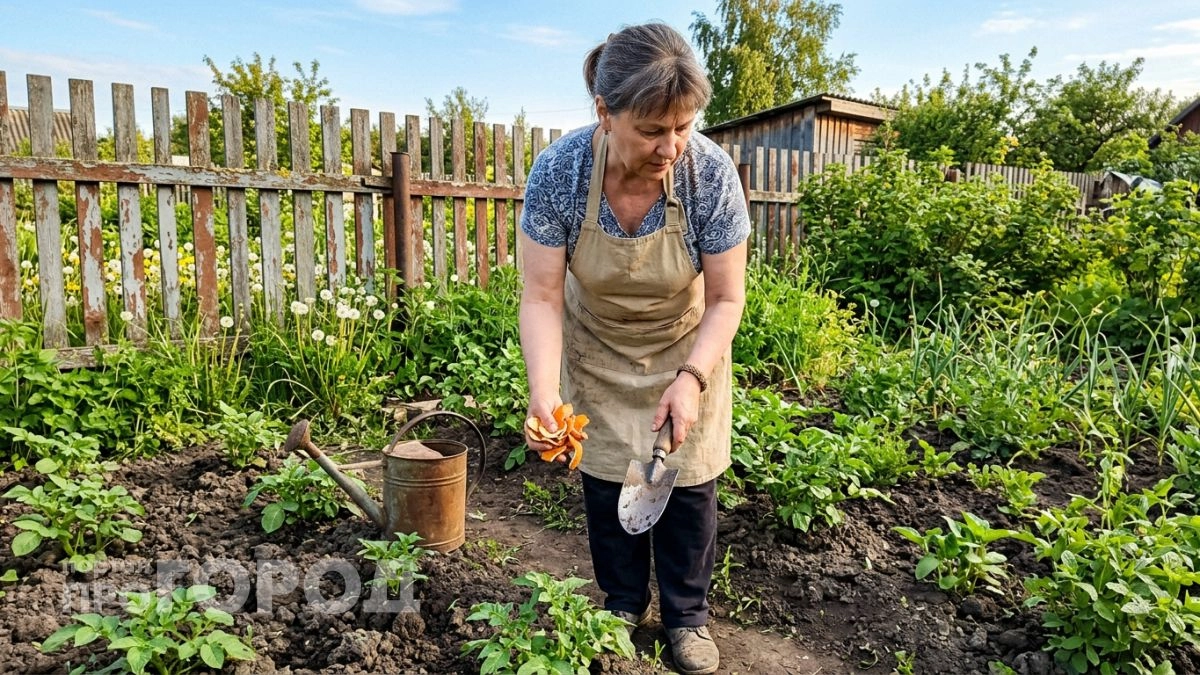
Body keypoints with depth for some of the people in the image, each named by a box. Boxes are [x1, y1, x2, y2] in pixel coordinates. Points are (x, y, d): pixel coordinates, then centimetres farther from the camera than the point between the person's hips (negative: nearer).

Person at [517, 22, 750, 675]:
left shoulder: (710, 171, -28)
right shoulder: (558, 170, -27)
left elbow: (725, 298, -18)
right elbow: (541, 296, -23)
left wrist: (691, 378, -31)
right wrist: (544, 395, -36)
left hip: (685, 346, 0)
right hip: (595, 350, 1)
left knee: (687, 480, 3)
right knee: (605, 477, 7)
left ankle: (686, 616, 27)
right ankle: (623, 604, 32)